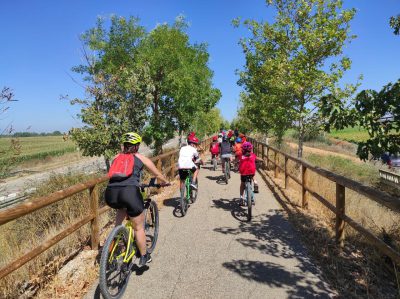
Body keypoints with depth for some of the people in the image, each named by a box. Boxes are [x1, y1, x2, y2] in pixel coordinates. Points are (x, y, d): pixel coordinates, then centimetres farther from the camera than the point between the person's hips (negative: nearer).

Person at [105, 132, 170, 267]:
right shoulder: (141, 158, 13)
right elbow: (158, 174, 24)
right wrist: (166, 182, 43)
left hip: (110, 194, 4)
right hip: (129, 192, -4)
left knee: (123, 207, 38)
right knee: (139, 228, 15)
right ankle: (144, 257, 29)